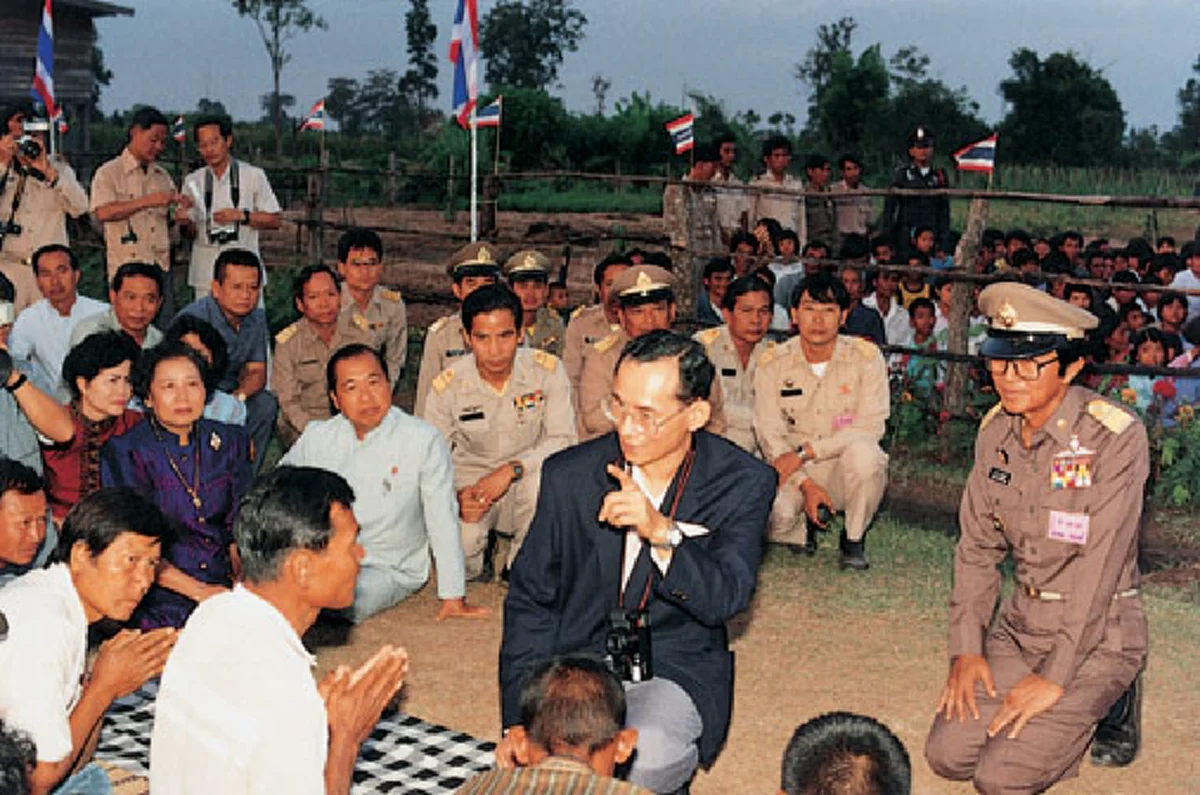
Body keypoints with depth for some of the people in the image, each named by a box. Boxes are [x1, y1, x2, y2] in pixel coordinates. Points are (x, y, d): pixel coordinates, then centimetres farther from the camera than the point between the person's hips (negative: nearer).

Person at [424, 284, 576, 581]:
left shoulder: (548, 370, -14)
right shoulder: (447, 387, -12)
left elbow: (563, 440, -15)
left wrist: (511, 469, -30)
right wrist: (457, 496, -26)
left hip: (527, 476, 0)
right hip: (471, 476, 0)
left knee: (545, 475, -35)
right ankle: (477, 564, 14)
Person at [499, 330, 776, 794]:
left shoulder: (744, 483, -6)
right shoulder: (569, 475, -1)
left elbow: (727, 599, -16)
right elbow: (529, 600, 3)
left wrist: (662, 532, -35)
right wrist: (519, 723, -5)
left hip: (677, 670, -1)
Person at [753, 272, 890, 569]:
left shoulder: (866, 357, -7)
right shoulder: (772, 364, -3)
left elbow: (869, 428, -13)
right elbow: (770, 434, -5)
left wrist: (805, 452, -21)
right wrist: (806, 484, -19)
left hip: (847, 469, 0)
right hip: (796, 472, 1)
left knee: (863, 452, -35)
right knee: (773, 515, -30)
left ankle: (854, 539, -8)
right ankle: (806, 523, 10)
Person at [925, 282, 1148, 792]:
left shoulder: (1115, 437, -20)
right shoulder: (996, 430, -1)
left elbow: (1099, 566, -21)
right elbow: (977, 546, 4)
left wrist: (1054, 677, -20)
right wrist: (966, 648, -3)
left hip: (1096, 634, -5)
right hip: (1021, 623, 6)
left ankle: (1112, 701, 10)